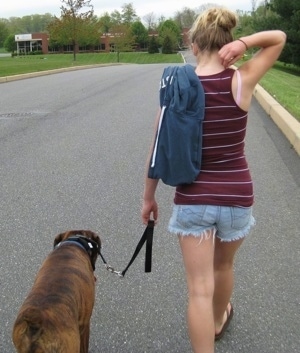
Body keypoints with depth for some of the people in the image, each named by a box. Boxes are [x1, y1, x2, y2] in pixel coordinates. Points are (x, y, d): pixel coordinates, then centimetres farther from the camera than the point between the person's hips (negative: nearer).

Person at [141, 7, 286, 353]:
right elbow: (279, 37, 8)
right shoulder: (242, 81, -8)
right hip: (236, 196, 2)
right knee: (223, 266, 29)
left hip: (192, 199, -2)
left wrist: (148, 197, 7)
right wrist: (244, 43, -10)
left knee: (199, 290, 4)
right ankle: (219, 320, 56)